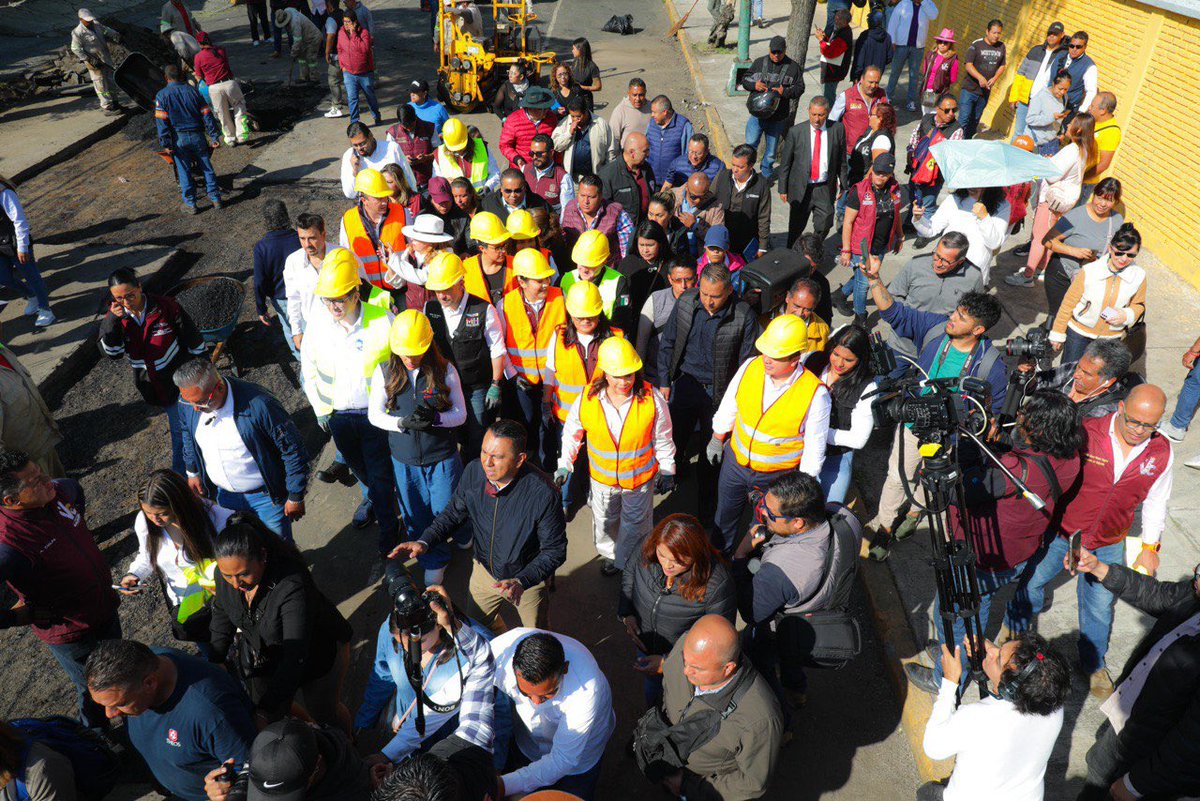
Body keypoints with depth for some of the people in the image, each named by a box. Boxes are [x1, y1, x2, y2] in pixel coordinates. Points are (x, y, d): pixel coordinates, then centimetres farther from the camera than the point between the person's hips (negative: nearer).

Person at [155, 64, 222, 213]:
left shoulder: (162, 95, -3)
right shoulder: (192, 90, 3)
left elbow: (161, 121, -8)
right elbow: (206, 115, 0)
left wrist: (166, 144, -7)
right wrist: (215, 136, 3)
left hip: (179, 139, -2)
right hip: (197, 136, 2)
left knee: (184, 172, 7)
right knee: (207, 167, 12)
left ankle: (190, 204, 12)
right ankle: (215, 199, 15)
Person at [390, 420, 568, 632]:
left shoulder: (543, 494, -35)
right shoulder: (473, 472, -21)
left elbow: (555, 550, -24)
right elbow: (454, 513, -3)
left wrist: (521, 581, -36)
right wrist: (424, 541, -18)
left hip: (528, 577, -4)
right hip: (484, 570, 4)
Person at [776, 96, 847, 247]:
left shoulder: (838, 130, -3)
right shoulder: (796, 132, -7)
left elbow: (842, 160, 5)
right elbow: (785, 162, -2)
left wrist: (843, 185, 5)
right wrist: (783, 189, -2)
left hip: (825, 188, 1)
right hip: (800, 188, -1)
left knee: (824, 226, 4)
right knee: (796, 227, 9)